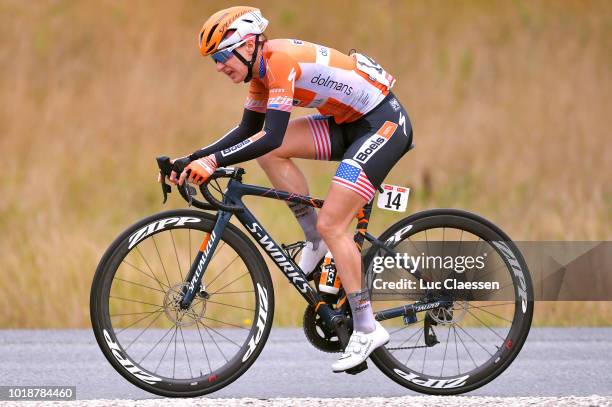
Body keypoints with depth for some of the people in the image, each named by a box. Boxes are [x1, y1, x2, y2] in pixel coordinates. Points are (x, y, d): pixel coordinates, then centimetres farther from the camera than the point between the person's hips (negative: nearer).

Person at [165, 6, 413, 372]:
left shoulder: (281, 60, -24)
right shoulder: (262, 68, 4)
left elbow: (272, 137, -32)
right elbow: (249, 131, 14)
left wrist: (214, 161, -32)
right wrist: (194, 159, 3)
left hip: (384, 123, -9)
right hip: (350, 123, 9)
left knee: (331, 223, -14)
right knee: (265, 149, -4)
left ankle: (367, 330, -7)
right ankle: (316, 241, 6)